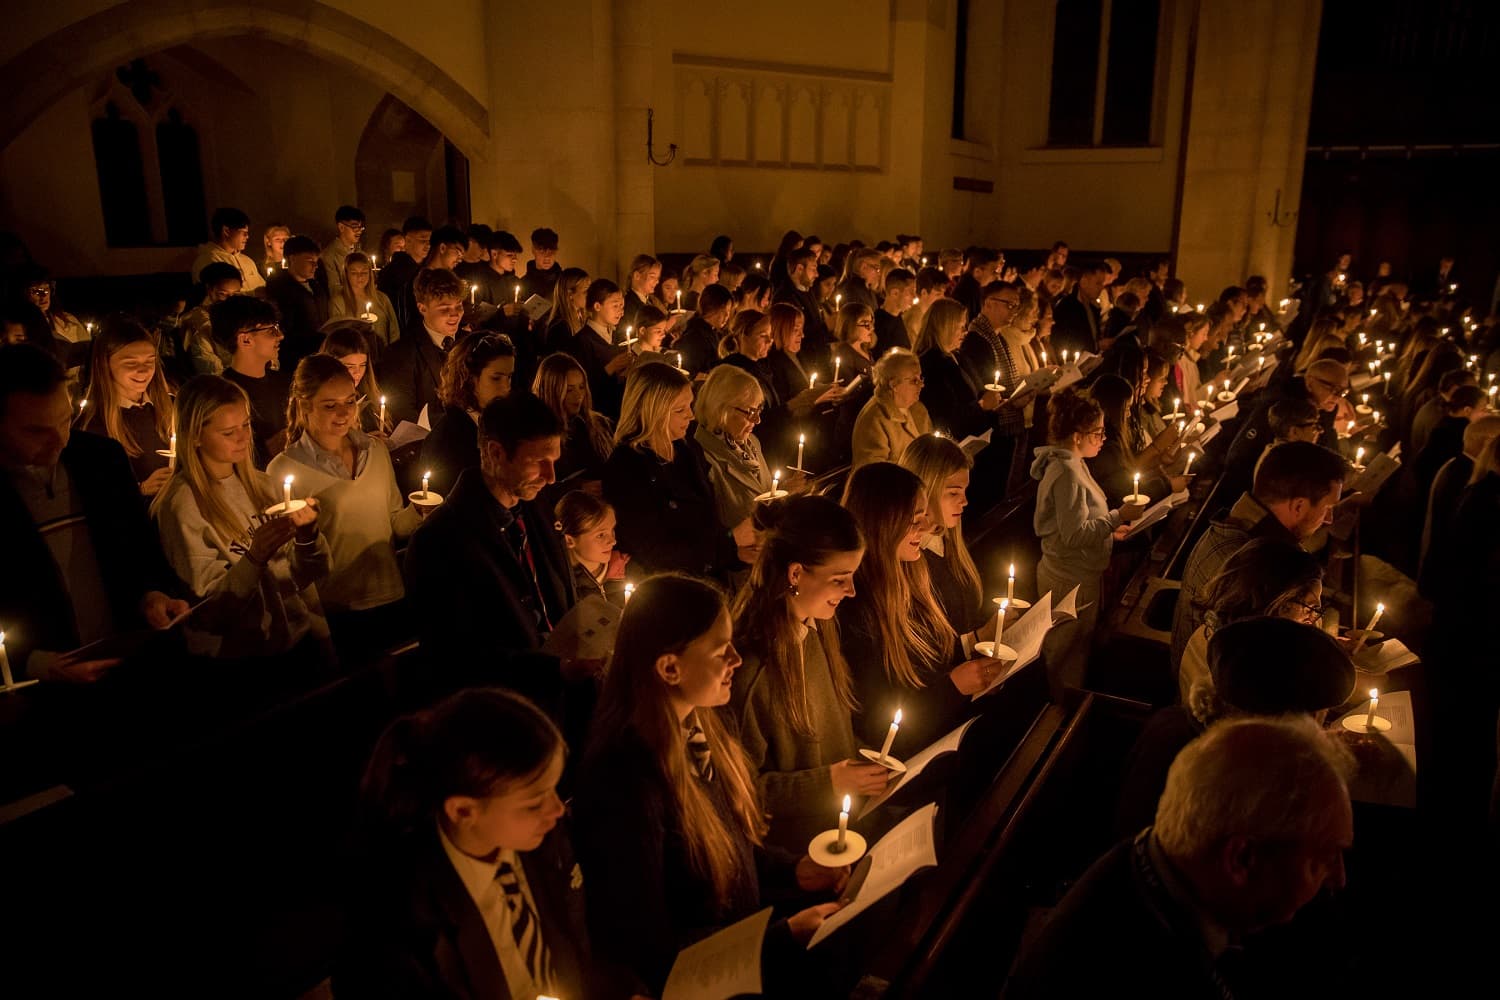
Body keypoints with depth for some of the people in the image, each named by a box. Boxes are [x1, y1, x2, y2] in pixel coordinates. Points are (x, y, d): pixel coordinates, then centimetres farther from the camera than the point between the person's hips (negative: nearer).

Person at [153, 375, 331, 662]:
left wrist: (308, 535, -12)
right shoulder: (181, 505, -9)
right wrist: (255, 557, -25)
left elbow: (312, 573, 8)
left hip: (302, 639, 4)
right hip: (241, 657, -4)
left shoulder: (261, 484, 8)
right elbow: (210, 605, -10)